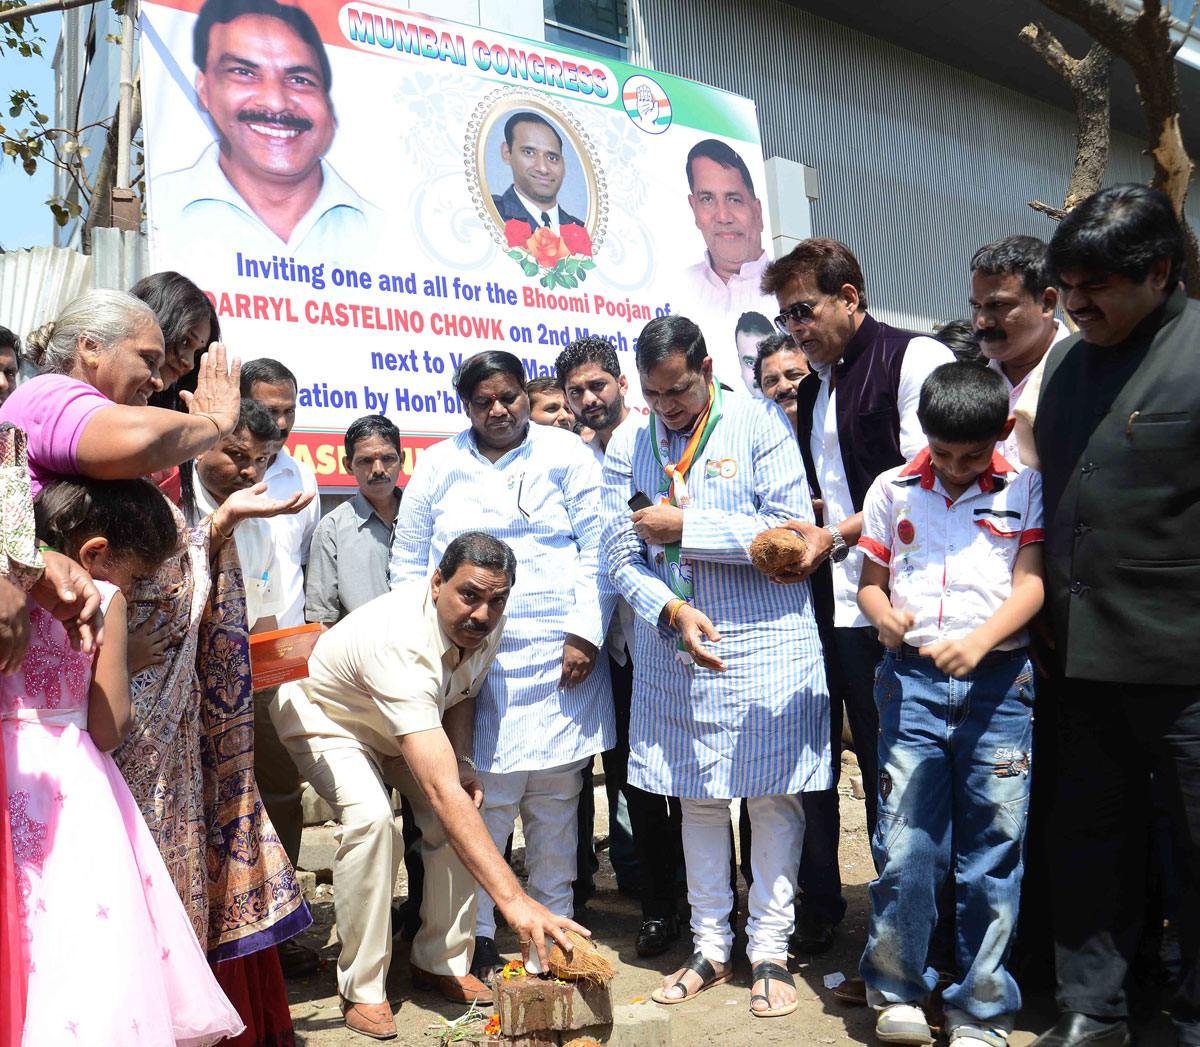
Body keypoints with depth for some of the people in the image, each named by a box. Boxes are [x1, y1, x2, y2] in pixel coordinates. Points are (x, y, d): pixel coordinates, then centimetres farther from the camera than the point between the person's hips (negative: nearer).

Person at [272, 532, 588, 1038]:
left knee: (466, 809, -13)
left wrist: (462, 761, -16)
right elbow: (441, 790, -53)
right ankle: (361, 987, -14)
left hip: (414, 719, 7)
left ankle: (440, 962, 6)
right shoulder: (399, 645, -45)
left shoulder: (485, 623, -22)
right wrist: (513, 900, -57)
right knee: (370, 816, -31)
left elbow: (462, 692, 3)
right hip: (325, 716, -6)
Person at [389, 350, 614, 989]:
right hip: (471, 661, 0)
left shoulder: (565, 454, 7)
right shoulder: (437, 468, 12)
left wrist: (585, 634, -5)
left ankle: (553, 925, 20)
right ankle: (477, 936, 9)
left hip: (559, 659, 0)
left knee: (555, 797, 5)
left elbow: (598, 550, 3)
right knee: (485, 796, -4)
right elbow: (409, 562, 15)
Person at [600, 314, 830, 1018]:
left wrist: (684, 526, -14)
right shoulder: (628, 446, 4)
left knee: (773, 796, 3)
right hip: (674, 644, 3)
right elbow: (622, 557, 3)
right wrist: (673, 610, -15)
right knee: (697, 797, 11)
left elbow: (793, 531, -15)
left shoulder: (760, 424, -7)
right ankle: (712, 948, 25)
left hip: (767, 642, -3)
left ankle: (770, 951, 18)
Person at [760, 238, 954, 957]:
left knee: (888, 772, 1)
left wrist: (837, 536, -18)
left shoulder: (916, 359, -5)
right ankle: (818, 911, 30)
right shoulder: (813, 383, 19)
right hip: (815, 601, 7)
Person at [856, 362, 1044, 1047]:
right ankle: (898, 990, 19)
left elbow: (1031, 583, -1)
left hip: (998, 681, 0)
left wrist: (979, 641, -18)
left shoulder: (1026, 490, 6)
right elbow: (870, 581, 13)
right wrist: (886, 617, -10)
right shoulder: (893, 490, 9)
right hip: (912, 677, 1)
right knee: (905, 843, -1)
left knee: (993, 850, 3)